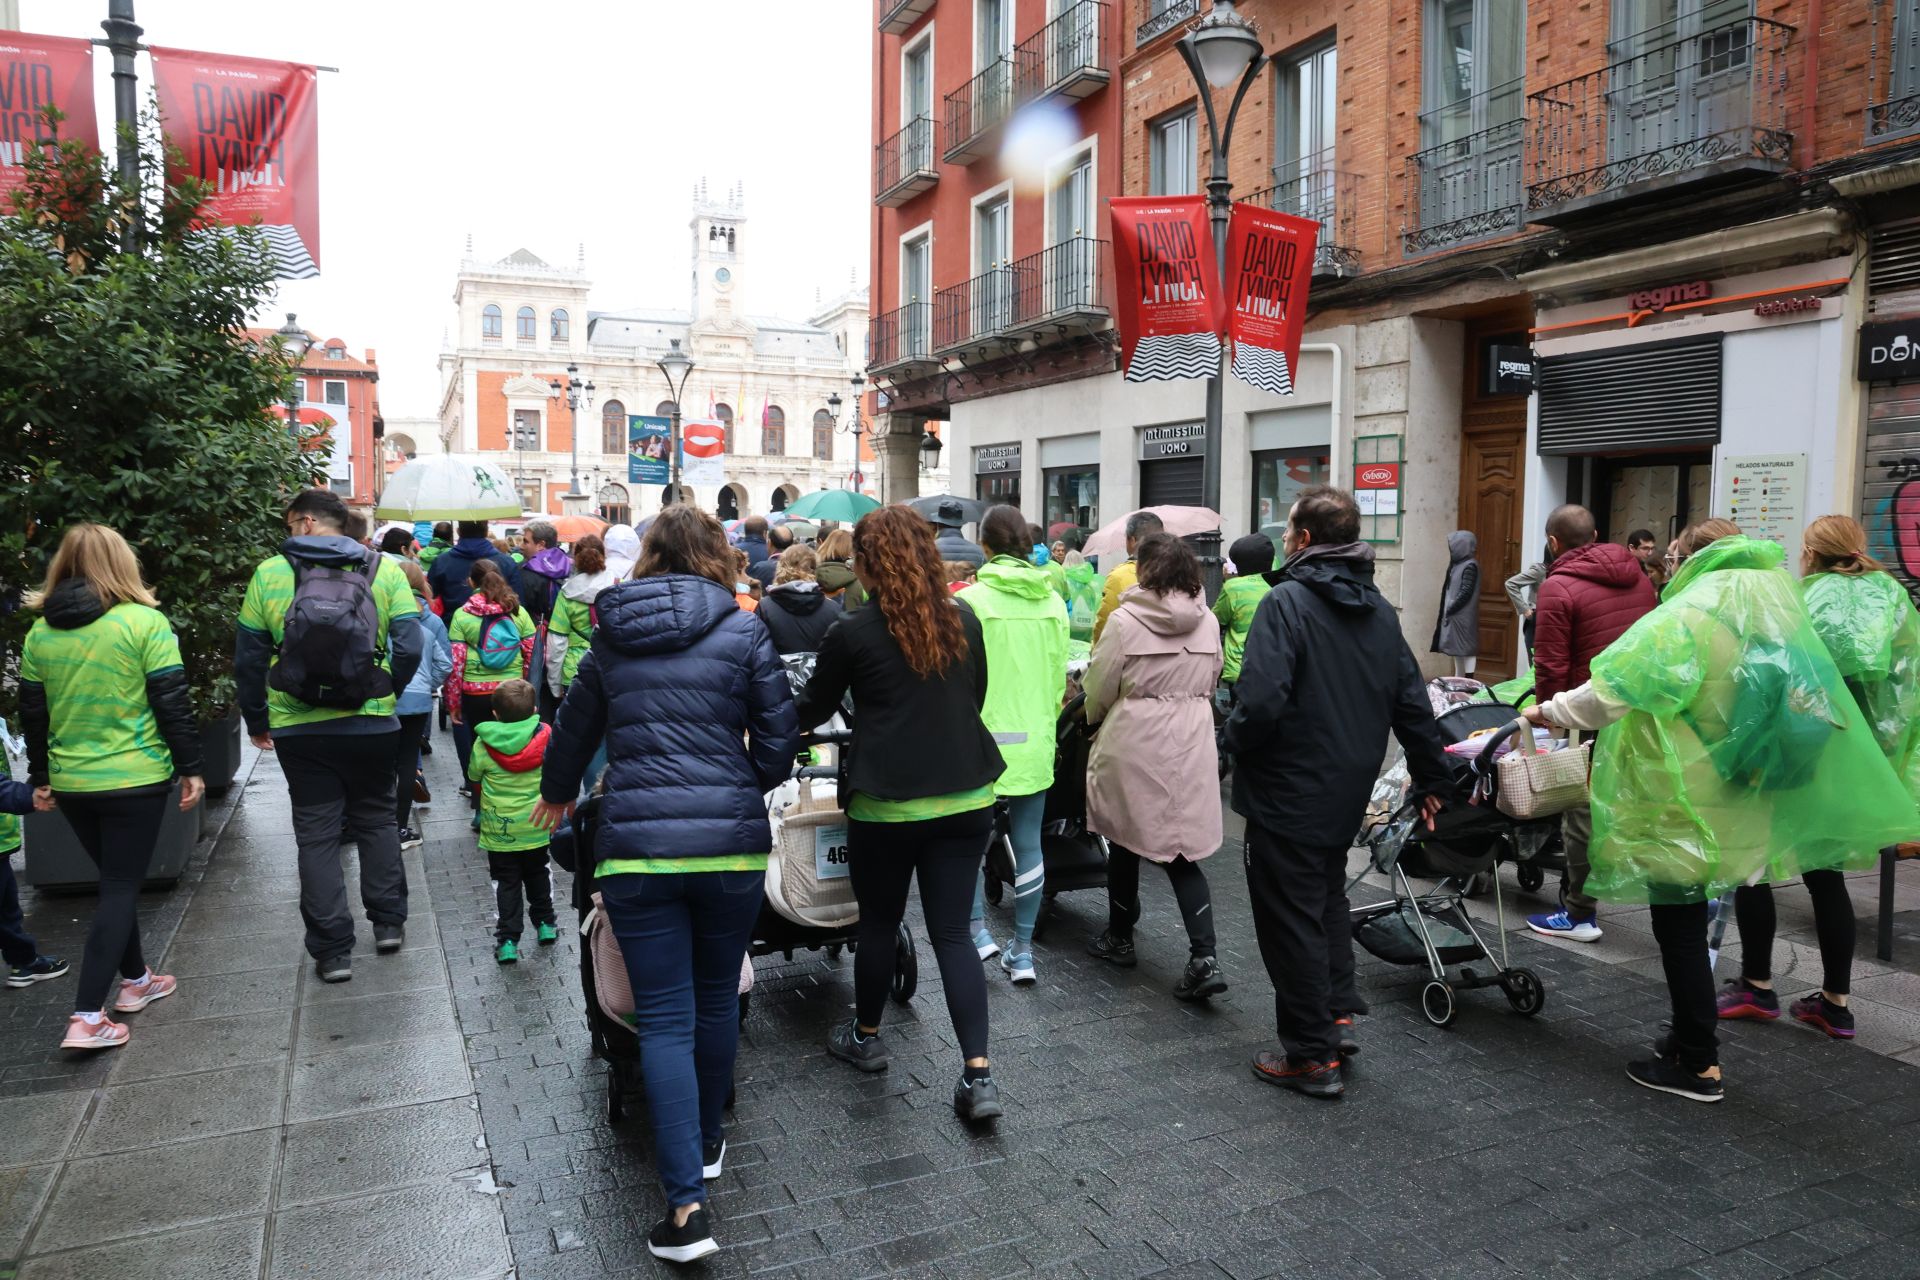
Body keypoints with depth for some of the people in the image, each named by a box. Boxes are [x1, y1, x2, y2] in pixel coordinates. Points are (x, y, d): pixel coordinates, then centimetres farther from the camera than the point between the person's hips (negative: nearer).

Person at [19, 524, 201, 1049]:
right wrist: (190, 767, -4)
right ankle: (87, 1017, -3)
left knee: (114, 882, 21)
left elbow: (32, 712, 11)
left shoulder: (39, 632, 4)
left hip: (70, 783, 5)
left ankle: (135, 980, 32)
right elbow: (172, 703, -12)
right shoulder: (145, 622, -11)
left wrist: (40, 777, 20)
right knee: (120, 889, 1)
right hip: (135, 779, -5)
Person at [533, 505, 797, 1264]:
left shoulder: (611, 637, 8)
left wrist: (557, 792, 40)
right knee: (717, 999, 19)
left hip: (637, 846, 1)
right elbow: (778, 744, -1)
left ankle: (686, 1202, 0)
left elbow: (575, 727, 21)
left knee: (664, 1020, 5)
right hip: (731, 843, 0)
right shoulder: (743, 632, -1)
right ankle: (706, 1142, 37)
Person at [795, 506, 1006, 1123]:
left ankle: (865, 1037, 37)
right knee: (953, 932, 8)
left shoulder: (852, 632, -9)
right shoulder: (964, 621, 2)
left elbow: (813, 710, 5)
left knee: (878, 922, 16)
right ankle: (979, 1074, 2)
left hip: (887, 804, -3)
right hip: (966, 797, 3)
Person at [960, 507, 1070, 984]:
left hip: (984, 737, -4)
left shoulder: (971, 599, -11)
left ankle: (977, 928, 11)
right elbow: (1059, 676, 7)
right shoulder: (1053, 601, 1)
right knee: (1028, 842, 10)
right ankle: (1022, 950, 17)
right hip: (1035, 740, 4)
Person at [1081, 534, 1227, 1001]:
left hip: (1134, 744, -4)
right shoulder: (1208, 622, 2)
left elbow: (1099, 687, -5)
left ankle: (1120, 938, 30)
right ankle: (1205, 957, -3)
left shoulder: (1125, 620, -12)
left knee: (1125, 842, 14)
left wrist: (1095, 717, 15)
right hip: (1192, 747, 4)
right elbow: (1211, 685, 12)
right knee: (1182, 849, 8)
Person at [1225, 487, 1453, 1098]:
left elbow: (1261, 702, -28)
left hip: (1289, 793, -7)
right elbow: (1413, 704, 10)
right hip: (1349, 793, 8)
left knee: (1291, 918, 4)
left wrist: (1234, 740, -9)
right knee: (1328, 899, 26)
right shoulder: (1380, 610, 6)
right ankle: (1338, 1013, 29)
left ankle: (1312, 1057, 13)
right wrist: (1432, 777, 19)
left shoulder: (1287, 602, -18)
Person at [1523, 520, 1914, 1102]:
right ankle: (1693, 1039, 31)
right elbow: (1820, 712, 12)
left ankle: (1697, 1065, 13)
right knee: (1688, 926, 20)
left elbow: (1613, 691, -24)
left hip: (1680, 808, -8)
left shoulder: (1688, 618, -18)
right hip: (1737, 810, 8)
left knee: (1679, 929, 3)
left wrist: (1551, 711, -8)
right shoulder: (1781, 620, 6)